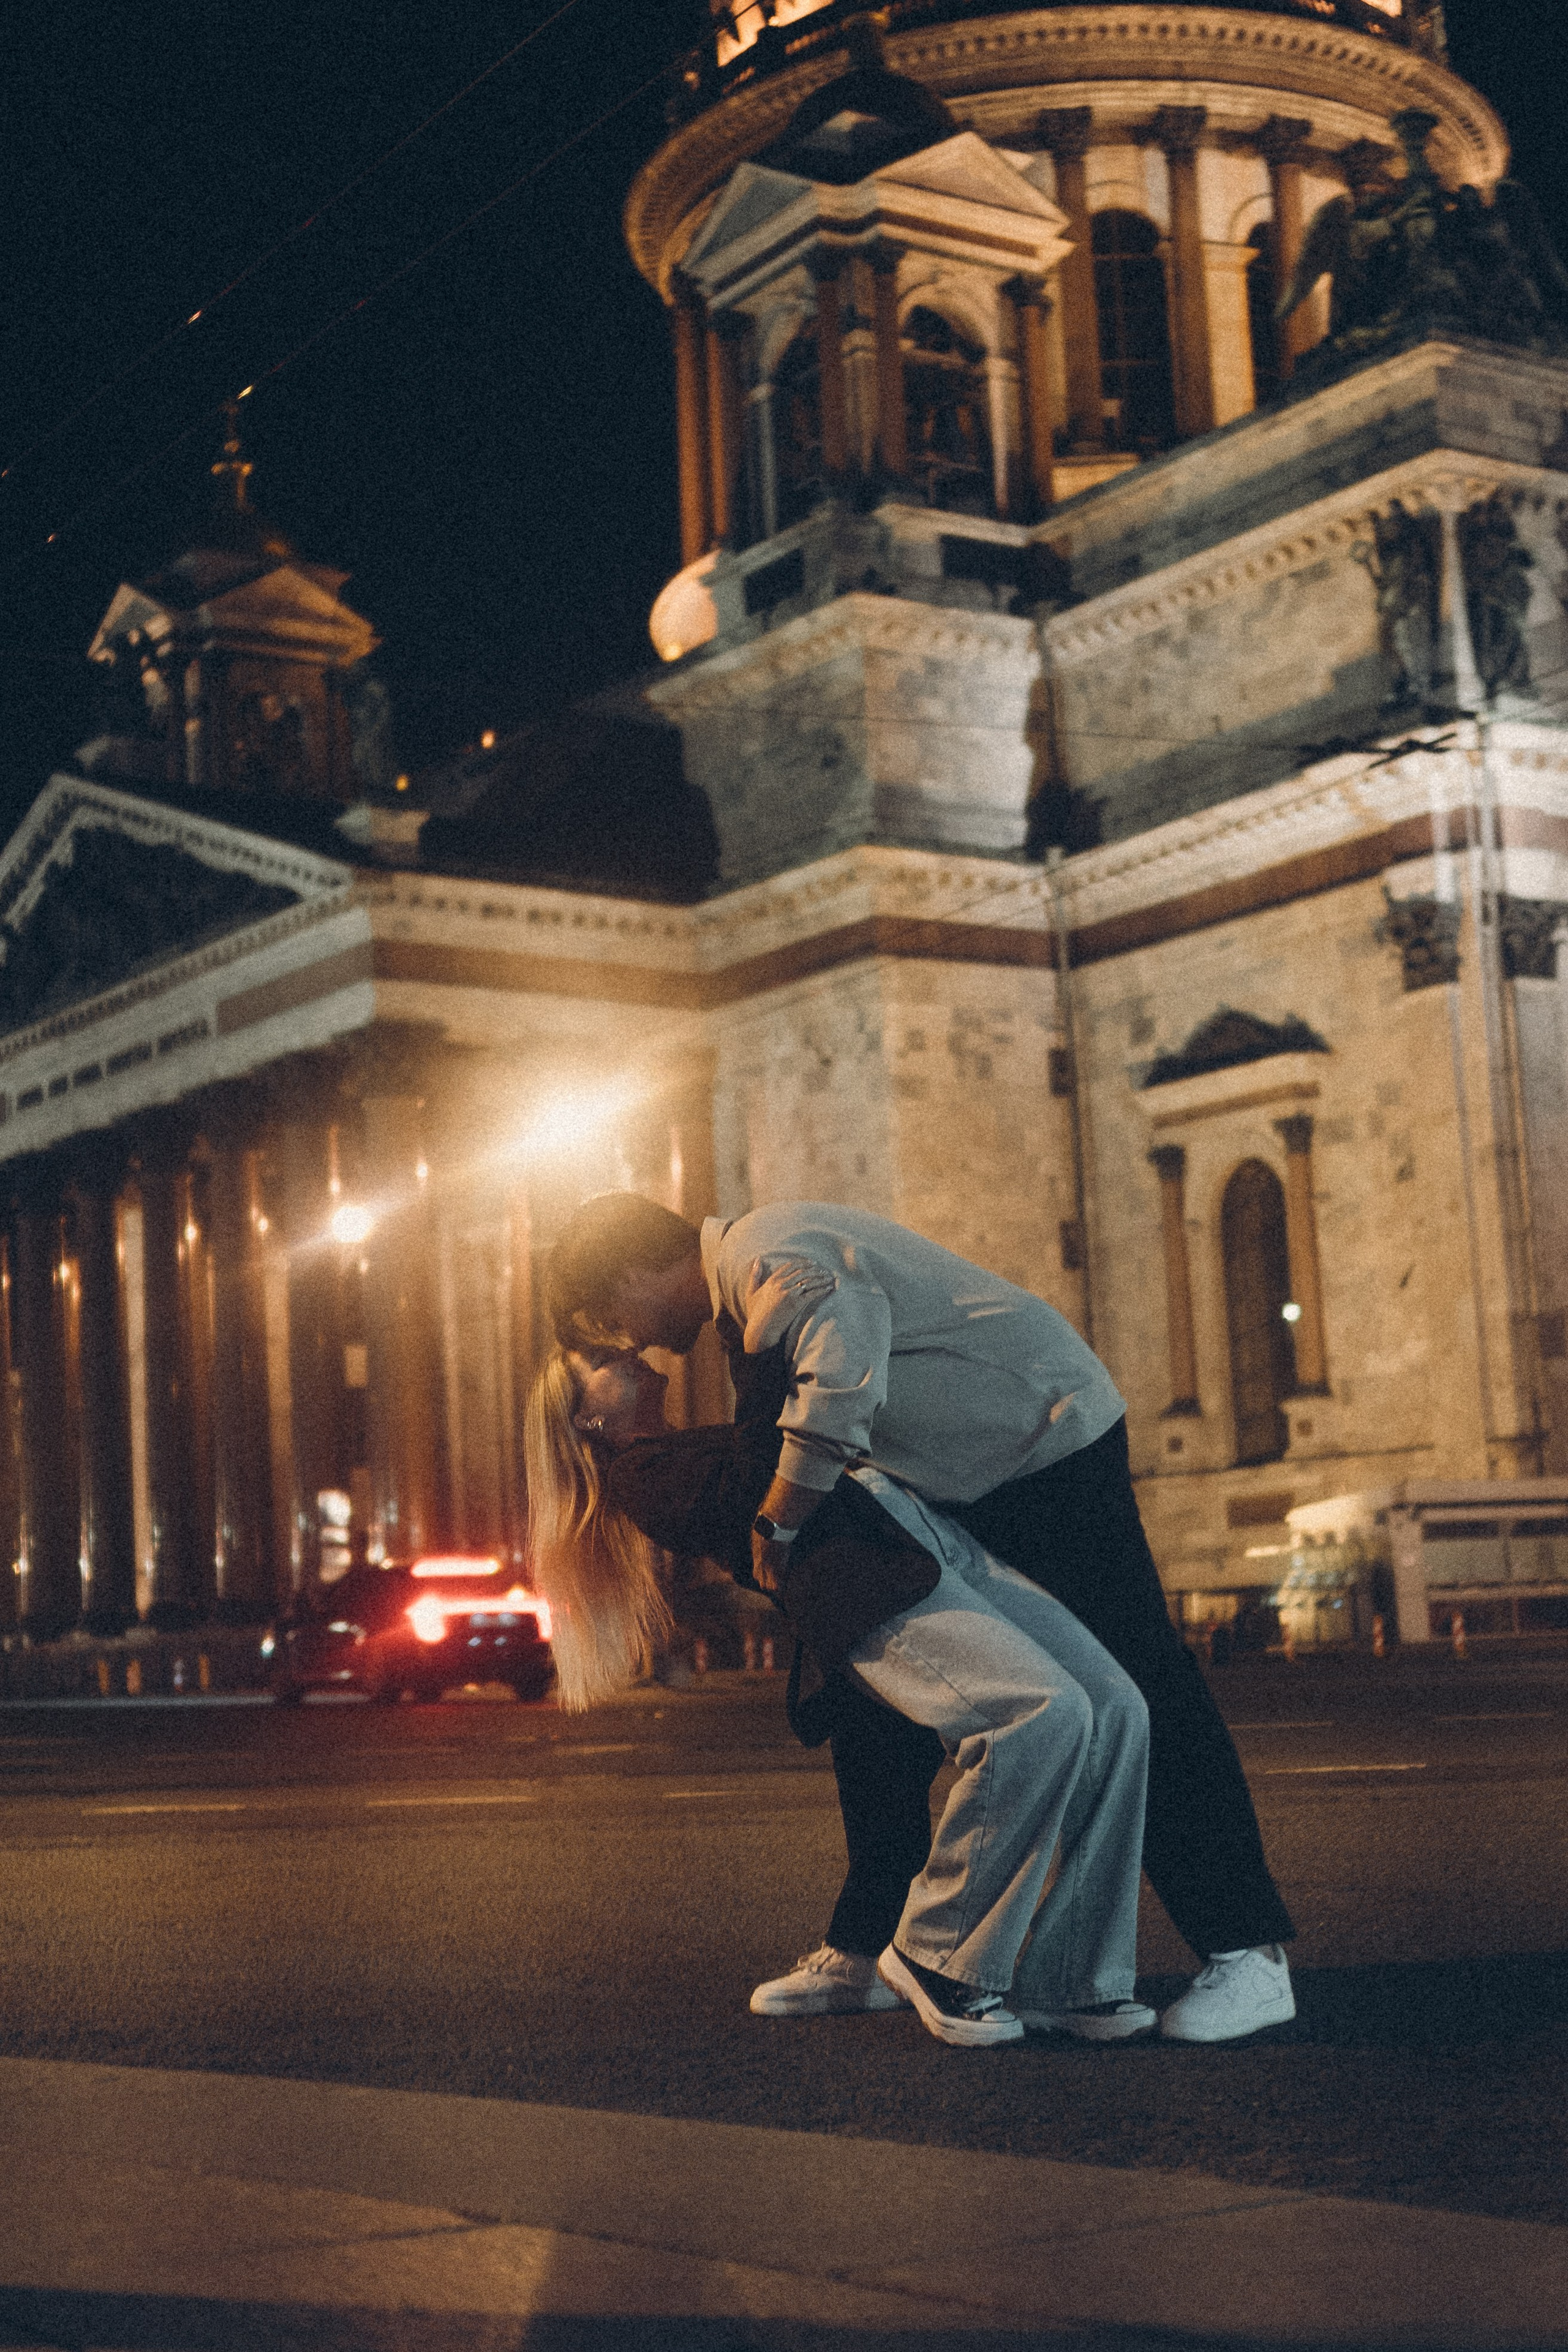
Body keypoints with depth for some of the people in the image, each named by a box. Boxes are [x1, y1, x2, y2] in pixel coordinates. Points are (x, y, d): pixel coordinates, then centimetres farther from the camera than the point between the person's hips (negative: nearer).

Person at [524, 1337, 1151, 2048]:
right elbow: (771, 1473, -5)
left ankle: (1066, 1981, -4)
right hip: (868, 1587, -9)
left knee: (1115, 1711, -9)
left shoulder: (698, 1452, 37)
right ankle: (934, 1957, -10)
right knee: (1044, 1713, -28)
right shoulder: (636, 1478, 9)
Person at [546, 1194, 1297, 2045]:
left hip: (1052, 1441, -10)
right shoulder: (745, 1275, 11)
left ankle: (1248, 1956, -9)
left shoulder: (773, 1265, -22)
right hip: (967, 1480, 10)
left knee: (1133, 1689, -12)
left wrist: (775, 1527, -24)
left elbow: (841, 1394, -36)